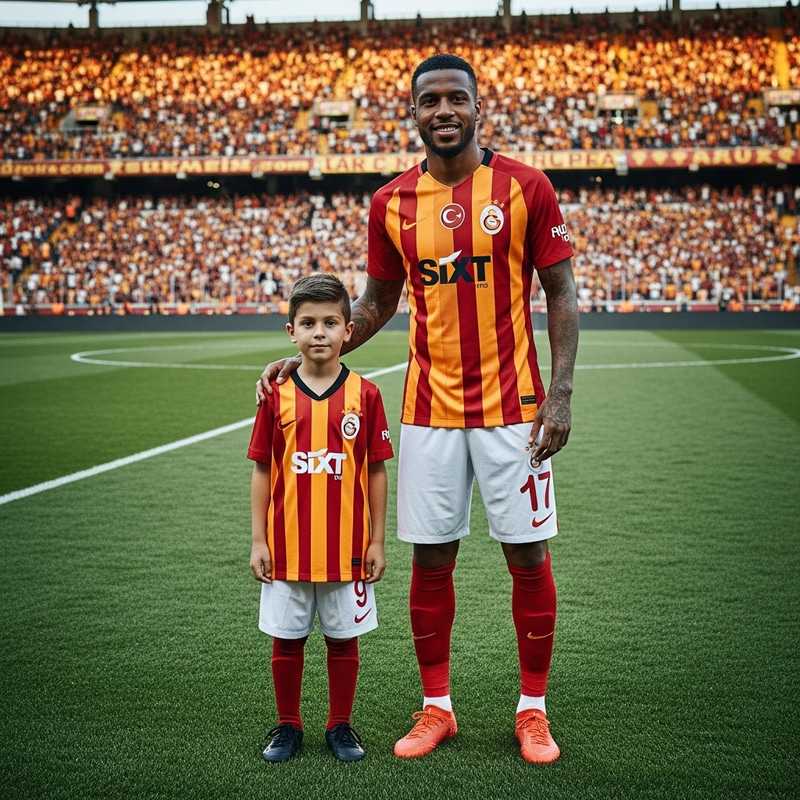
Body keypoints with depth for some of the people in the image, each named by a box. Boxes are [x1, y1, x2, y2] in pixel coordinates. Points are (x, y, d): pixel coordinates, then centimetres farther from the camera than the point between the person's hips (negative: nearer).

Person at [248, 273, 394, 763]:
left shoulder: (364, 395, -3)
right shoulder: (277, 396, -1)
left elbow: (377, 472, 1)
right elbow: (263, 472, 3)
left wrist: (377, 541, 0)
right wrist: (259, 541, 0)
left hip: (346, 548, -1)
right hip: (287, 546, 1)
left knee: (344, 639, 11)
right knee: (287, 640, 11)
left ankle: (341, 726, 26)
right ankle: (288, 726, 27)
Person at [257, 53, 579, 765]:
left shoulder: (525, 187, -4)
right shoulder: (391, 203, 5)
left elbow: (561, 295, -2)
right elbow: (378, 304, 14)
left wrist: (560, 394, -11)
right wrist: (303, 357, 5)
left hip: (512, 405, -2)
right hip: (429, 409, 2)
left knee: (528, 554, 3)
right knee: (431, 559, 7)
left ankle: (533, 710, 19)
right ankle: (436, 708, 22)